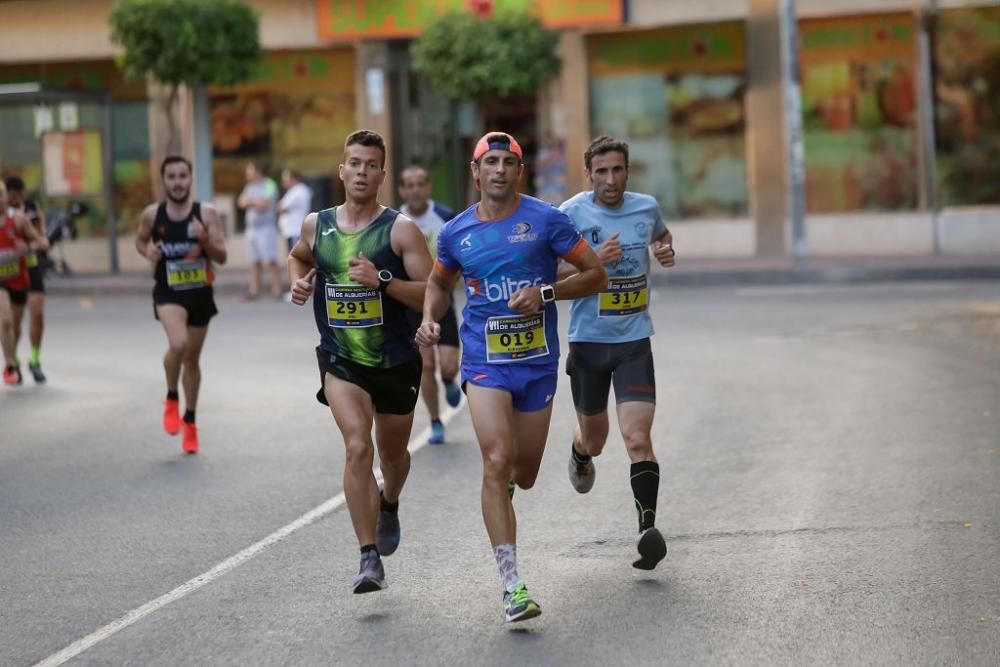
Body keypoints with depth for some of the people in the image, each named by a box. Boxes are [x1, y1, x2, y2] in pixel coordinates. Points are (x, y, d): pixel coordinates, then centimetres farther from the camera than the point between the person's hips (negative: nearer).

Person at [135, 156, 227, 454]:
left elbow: (222, 257, -6)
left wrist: (205, 240, -25)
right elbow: (140, 240, 15)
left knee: (192, 359, 15)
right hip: (168, 292, -2)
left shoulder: (206, 213, -6)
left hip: (200, 293, 2)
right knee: (178, 345, -29)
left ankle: (190, 421, 34)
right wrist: (148, 252, -7)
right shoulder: (152, 214, -4)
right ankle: (171, 399, -2)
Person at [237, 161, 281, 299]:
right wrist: (256, 202, -9)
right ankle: (254, 290, 2)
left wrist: (250, 201, 2)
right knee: (254, 262, 3)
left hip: (266, 227, -6)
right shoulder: (249, 187, 18)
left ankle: (277, 290, -13)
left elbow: (264, 204, -12)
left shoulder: (269, 185, -3)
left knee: (271, 261, -11)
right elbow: (241, 202, 7)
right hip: (251, 228, 6)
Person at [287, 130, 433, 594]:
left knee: (392, 452, 19)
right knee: (358, 448, -19)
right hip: (341, 360, 0)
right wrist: (299, 281, 3)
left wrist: (382, 281, -27)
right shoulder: (316, 225, 0)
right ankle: (370, 557, -17)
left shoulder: (400, 230, -11)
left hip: (397, 361, 0)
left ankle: (389, 505, 54)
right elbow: (298, 256, 24)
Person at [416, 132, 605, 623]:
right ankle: (512, 586, -17)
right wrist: (429, 320, 3)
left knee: (523, 475, 10)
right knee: (497, 462, -18)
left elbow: (595, 274, -2)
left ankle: (503, 484, 52)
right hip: (484, 362, 0)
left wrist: (545, 292, -17)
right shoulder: (455, 233, 3)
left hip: (538, 362, 0)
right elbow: (439, 282, 22)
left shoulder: (545, 219, -4)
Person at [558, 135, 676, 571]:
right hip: (587, 339, 0)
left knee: (638, 439, -16)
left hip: (634, 340, 0)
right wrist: (595, 261, -22)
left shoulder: (646, 207, 3)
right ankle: (580, 454, 54)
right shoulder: (571, 214, -8)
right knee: (594, 439, 17)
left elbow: (661, 235, 26)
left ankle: (648, 529, -19)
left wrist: (666, 250, 4)